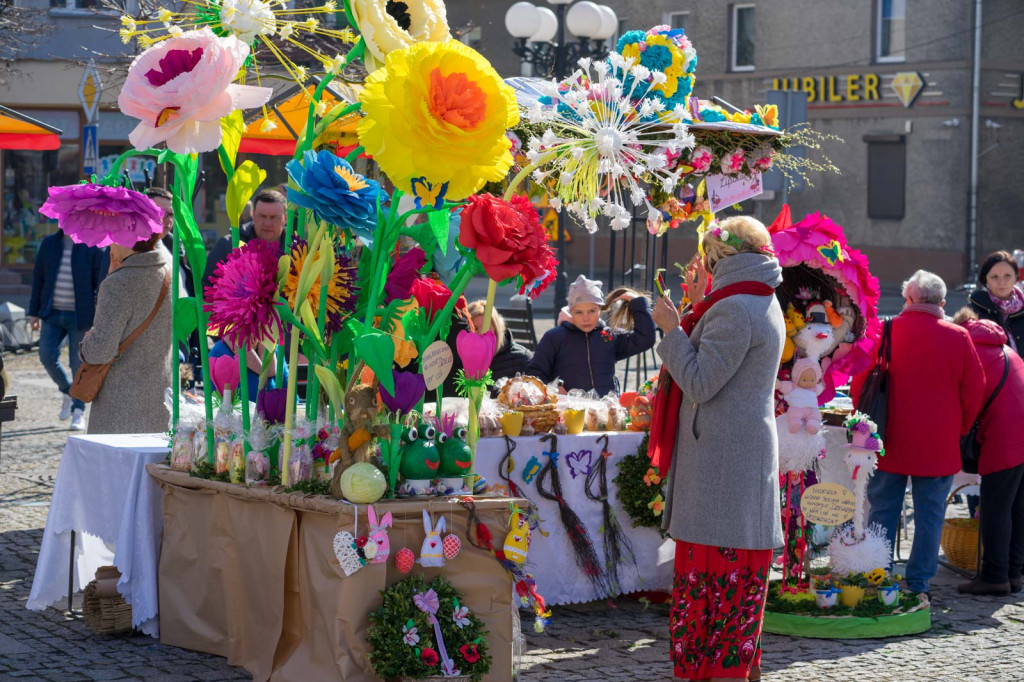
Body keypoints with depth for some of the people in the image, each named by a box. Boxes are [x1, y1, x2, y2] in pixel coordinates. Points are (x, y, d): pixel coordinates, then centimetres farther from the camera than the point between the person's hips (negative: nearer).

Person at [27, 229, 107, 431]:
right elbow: (38, 279, 12)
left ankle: (78, 412, 11)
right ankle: (68, 393, 21)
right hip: (53, 314, 4)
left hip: (80, 316, -4)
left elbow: (101, 284, -6)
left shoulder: (94, 247, -6)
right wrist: (34, 312, 9)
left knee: (78, 363, 0)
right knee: (47, 357, -5)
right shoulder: (49, 244, 7)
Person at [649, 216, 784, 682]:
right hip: (748, 450, 10)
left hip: (722, 457, -10)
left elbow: (699, 384, -18)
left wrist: (671, 328, -9)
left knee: (717, 567, -8)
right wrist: (696, 308, 18)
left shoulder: (734, 309, -17)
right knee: (740, 567, 13)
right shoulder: (763, 304, 15)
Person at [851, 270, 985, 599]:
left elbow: (858, 385, 0)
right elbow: (974, 391, 1)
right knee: (929, 515, 8)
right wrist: (957, 431, 15)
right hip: (938, 448, 0)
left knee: (882, 511, 9)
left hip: (888, 444, 0)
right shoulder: (958, 337, -5)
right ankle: (918, 582, 9)